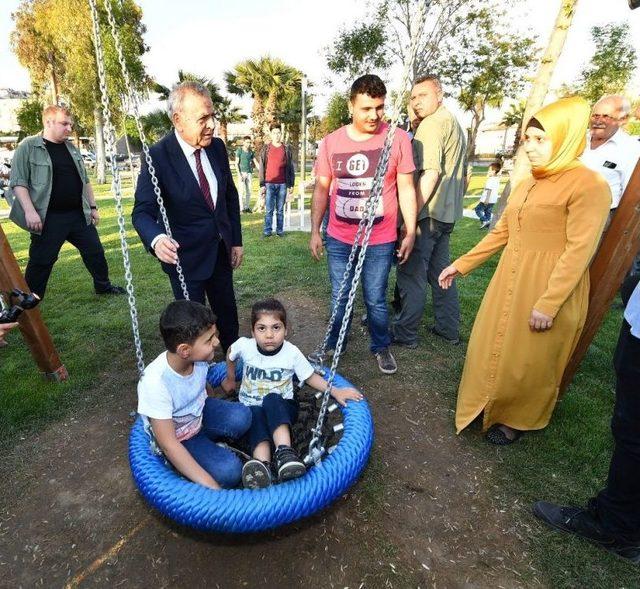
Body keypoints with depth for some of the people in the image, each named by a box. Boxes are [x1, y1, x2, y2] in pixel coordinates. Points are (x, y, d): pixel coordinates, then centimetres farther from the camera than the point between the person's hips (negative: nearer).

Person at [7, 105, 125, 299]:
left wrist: (93, 207, 13)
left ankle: (103, 286, 27)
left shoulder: (72, 148, 13)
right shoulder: (28, 147, -4)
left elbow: (85, 180, 18)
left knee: (95, 251, 9)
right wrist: (29, 211, -18)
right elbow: (18, 182, -8)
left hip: (79, 215, 5)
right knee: (41, 260, 3)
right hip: (48, 218, -5)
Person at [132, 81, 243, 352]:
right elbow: (143, 211, -18)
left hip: (221, 251, 5)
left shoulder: (217, 147, -2)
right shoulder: (158, 156, -17)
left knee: (228, 314, 19)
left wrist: (236, 240, 7)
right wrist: (156, 239, -40)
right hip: (186, 256, -5)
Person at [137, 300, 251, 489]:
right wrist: (211, 486, -30)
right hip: (178, 438, -5)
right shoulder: (155, 383, -34)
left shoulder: (198, 357, -19)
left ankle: (208, 444, 0)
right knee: (228, 470, -24)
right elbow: (168, 444, -28)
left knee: (241, 416, -24)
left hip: (200, 413, 5)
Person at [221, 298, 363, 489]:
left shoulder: (292, 352, -12)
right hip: (251, 407, 1)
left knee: (271, 399, -36)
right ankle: (262, 465, -55)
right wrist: (230, 379, 25)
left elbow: (310, 377, -1)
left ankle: (284, 452, -50)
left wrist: (335, 391, -12)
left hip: (281, 407, -1)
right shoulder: (244, 345, -9)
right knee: (256, 415, -35)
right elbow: (230, 355, 15)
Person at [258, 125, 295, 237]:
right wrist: (262, 185, -3)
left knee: (280, 210, 5)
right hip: (269, 184, -1)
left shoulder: (286, 149, 8)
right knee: (269, 210, -2)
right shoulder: (266, 149, 6)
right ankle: (267, 230, 4)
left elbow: (290, 168, 9)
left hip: (282, 184, 1)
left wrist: (291, 185, 4)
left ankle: (280, 230, 12)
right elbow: (262, 168, 4)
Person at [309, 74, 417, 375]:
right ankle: (333, 347, 33)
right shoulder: (331, 142, 2)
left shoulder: (398, 138, -4)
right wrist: (315, 231, 6)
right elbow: (321, 189, 7)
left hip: (380, 240, -2)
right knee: (339, 297, 14)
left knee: (376, 299, 9)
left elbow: (406, 188, 0)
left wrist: (410, 232, -2)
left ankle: (381, 347, 33)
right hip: (338, 239, 2)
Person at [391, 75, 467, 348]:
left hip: (426, 213, -10)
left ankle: (404, 333, 4)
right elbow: (463, 174, 25)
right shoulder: (455, 123, 21)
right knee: (440, 270, 15)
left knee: (411, 273, -4)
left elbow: (430, 174, -21)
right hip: (447, 212, 10)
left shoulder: (431, 124, -10)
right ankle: (449, 328, 24)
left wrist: (411, 216, -21)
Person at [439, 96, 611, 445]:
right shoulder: (528, 184, 9)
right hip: (509, 282, 7)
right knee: (492, 347, 16)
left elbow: (579, 251, -18)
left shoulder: (588, 185, -13)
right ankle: (487, 405, 39)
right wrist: (461, 265, 9)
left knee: (528, 362, 9)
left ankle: (517, 420, 33)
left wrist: (549, 304, -22)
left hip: (551, 289, -7)